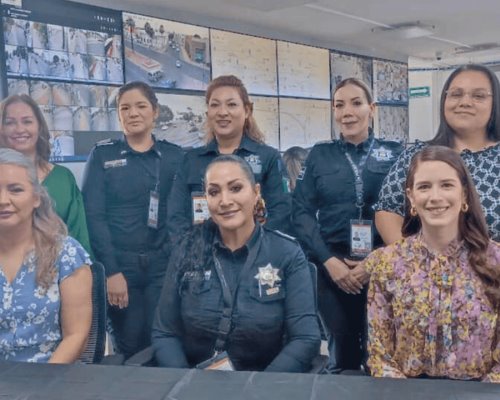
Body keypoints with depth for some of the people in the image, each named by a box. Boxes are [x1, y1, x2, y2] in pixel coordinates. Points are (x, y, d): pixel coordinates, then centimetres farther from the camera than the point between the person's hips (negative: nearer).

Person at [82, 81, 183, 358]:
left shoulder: (174, 156, 6)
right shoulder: (102, 155, 2)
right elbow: (93, 215, -4)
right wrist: (111, 270, -11)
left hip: (163, 264, 1)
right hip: (119, 264, -1)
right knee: (130, 346, 7)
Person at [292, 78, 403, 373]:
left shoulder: (394, 154, 3)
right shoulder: (319, 155, 6)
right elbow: (302, 212, 0)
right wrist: (329, 261, -10)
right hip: (333, 267, 1)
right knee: (342, 353, 10)